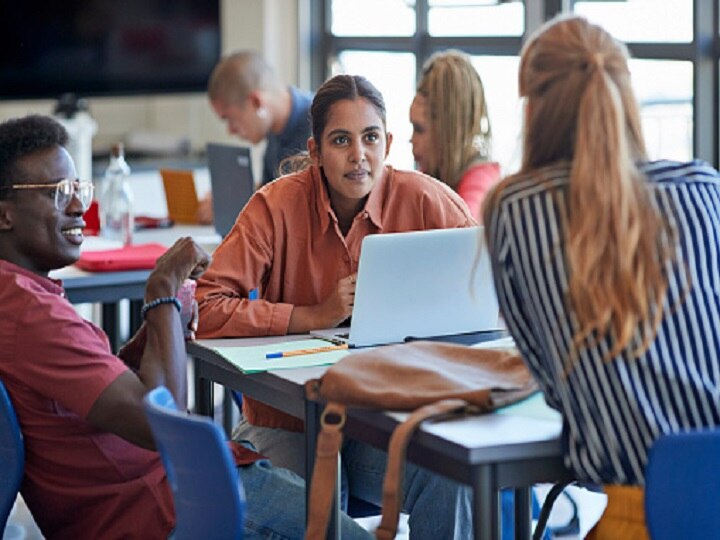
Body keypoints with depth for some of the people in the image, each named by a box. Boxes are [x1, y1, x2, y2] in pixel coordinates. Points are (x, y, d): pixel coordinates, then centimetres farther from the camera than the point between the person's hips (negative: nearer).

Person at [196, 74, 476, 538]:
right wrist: (314, 316, -22)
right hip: (287, 420, -1)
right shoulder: (277, 205, -10)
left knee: (448, 479, -27)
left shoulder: (424, 200, -7)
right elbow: (207, 309, -17)